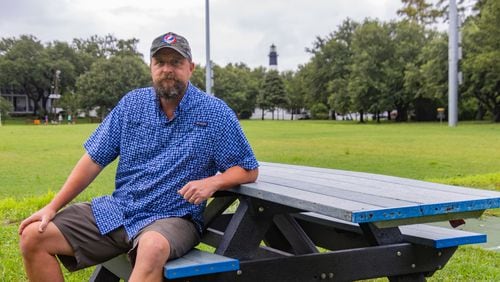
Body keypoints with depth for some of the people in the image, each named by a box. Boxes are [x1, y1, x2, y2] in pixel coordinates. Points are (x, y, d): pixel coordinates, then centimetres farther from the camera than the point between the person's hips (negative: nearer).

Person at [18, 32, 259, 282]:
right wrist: (52, 207, 2)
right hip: (117, 210, 5)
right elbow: (94, 160, 8)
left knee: (152, 247, -41)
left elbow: (248, 170, 1)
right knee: (33, 236, -8)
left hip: (173, 217, -4)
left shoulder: (215, 113, -2)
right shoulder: (131, 104, 7)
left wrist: (212, 182, -19)